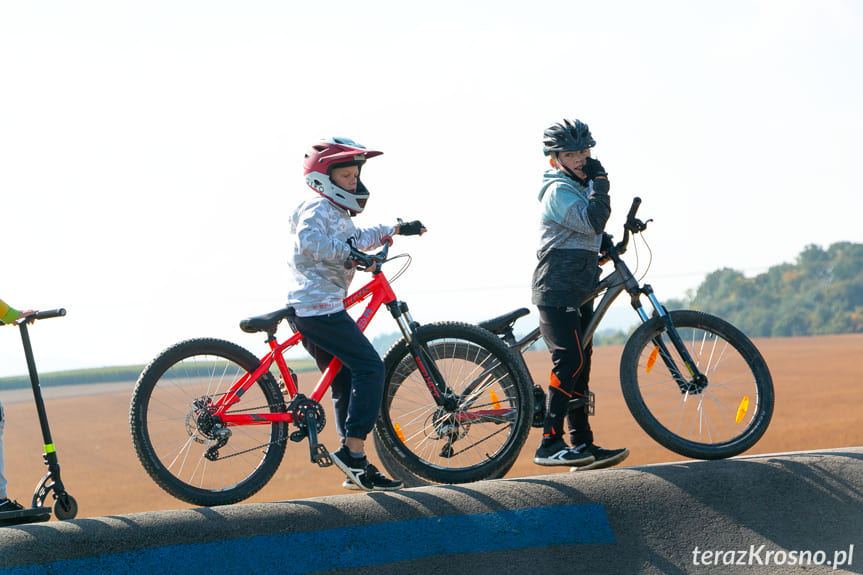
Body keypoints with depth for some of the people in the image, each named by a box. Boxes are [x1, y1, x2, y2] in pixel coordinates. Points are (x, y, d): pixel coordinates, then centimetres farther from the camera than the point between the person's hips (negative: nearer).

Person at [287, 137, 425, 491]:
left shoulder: (337, 214, 23)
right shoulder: (318, 209, -10)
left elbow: (357, 239, 40)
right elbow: (309, 239, -30)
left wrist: (397, 230, 44)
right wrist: (347, 253, -37)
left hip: (308, 309, 11)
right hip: (320, 306, -11)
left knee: (346, 382, 10)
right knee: (369, 368, -12)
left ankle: (354, 468, 11)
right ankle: (352, 451, -17)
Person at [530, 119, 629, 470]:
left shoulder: (578, 187, 21)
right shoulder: (559, 191, -11)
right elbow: (592, 222, -24)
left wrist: (605, 246, 19)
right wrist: (600, 182, -19)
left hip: (578, 292, 10)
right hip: (557, 292, -10)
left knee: (579, 367, 8)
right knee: (570, 362, -20)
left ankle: (583, 446, 9)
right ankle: (550, 444, -21)